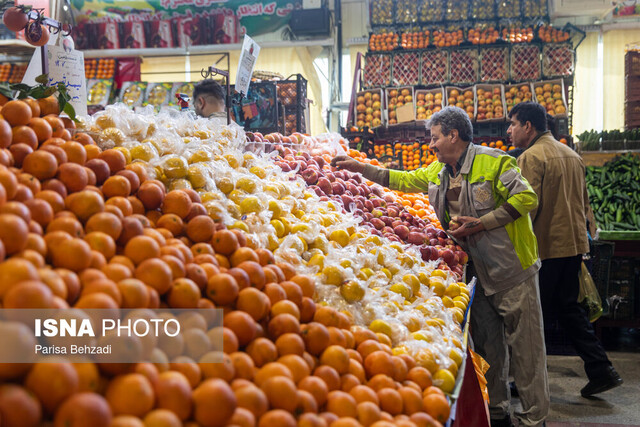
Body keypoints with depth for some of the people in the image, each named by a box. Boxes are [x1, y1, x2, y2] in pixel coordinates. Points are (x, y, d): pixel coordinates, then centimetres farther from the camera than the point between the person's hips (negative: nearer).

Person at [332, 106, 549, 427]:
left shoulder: (494, 162, -13)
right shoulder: (438, 171, 10)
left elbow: (527, 199, -18)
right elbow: (404, 180, 22)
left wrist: (480, 223, -21)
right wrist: (360, 168, 17)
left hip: (512, 271, -7)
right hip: (478, 272, 7)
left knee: (525, 346, 1)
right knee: (486, 344, 14)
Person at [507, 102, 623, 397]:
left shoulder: (531, 156, -12)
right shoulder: (572, 155, 14)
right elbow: (584, 202, 19)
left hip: (545, 248, -8)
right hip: (574, 245, 8)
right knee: (569, 307, 17)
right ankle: (601, 370, 16)